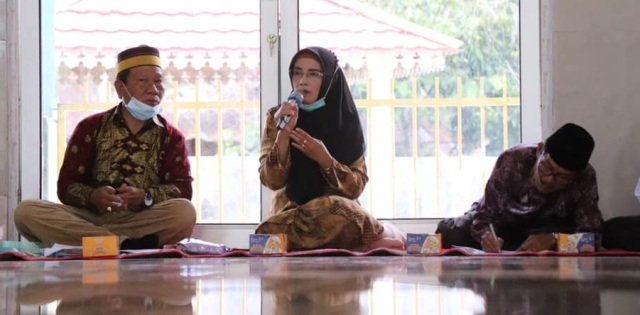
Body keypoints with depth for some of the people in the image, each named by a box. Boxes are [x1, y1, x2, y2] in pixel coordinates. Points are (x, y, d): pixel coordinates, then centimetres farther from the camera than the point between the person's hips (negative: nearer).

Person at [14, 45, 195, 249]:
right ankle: (125, 244, -33)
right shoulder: (90, 128, 11)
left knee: (184, 212, -33)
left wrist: (146, 196, -21)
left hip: (144, 221, -1)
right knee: (27, 212, -28)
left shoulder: (171, 137, 12)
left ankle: (93, 241, -29)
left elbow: (183, 189, -1)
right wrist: (92, 196, -19)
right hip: (90, 217, 1)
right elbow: (66, 186, 4)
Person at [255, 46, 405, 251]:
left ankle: (379, 235, -12)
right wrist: (283, 134, -20)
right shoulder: (277, 117, 3)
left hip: (336, 211, -1)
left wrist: (324, 159, -19)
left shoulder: (345, 119, 2)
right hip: (290, 212, 1)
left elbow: (357, 186, -3)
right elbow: (272, 181, -7)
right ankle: (374, 236, -11)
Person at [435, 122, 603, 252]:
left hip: (548, 229, 0)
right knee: (448, 233, -25)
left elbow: (591, 233, -29)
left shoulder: (585, 180, -31)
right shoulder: (511, 161, -33)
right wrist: (486, 235, -53)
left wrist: (553, 238, -48)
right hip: (500, 220, 0)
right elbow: (484, 215, -29)